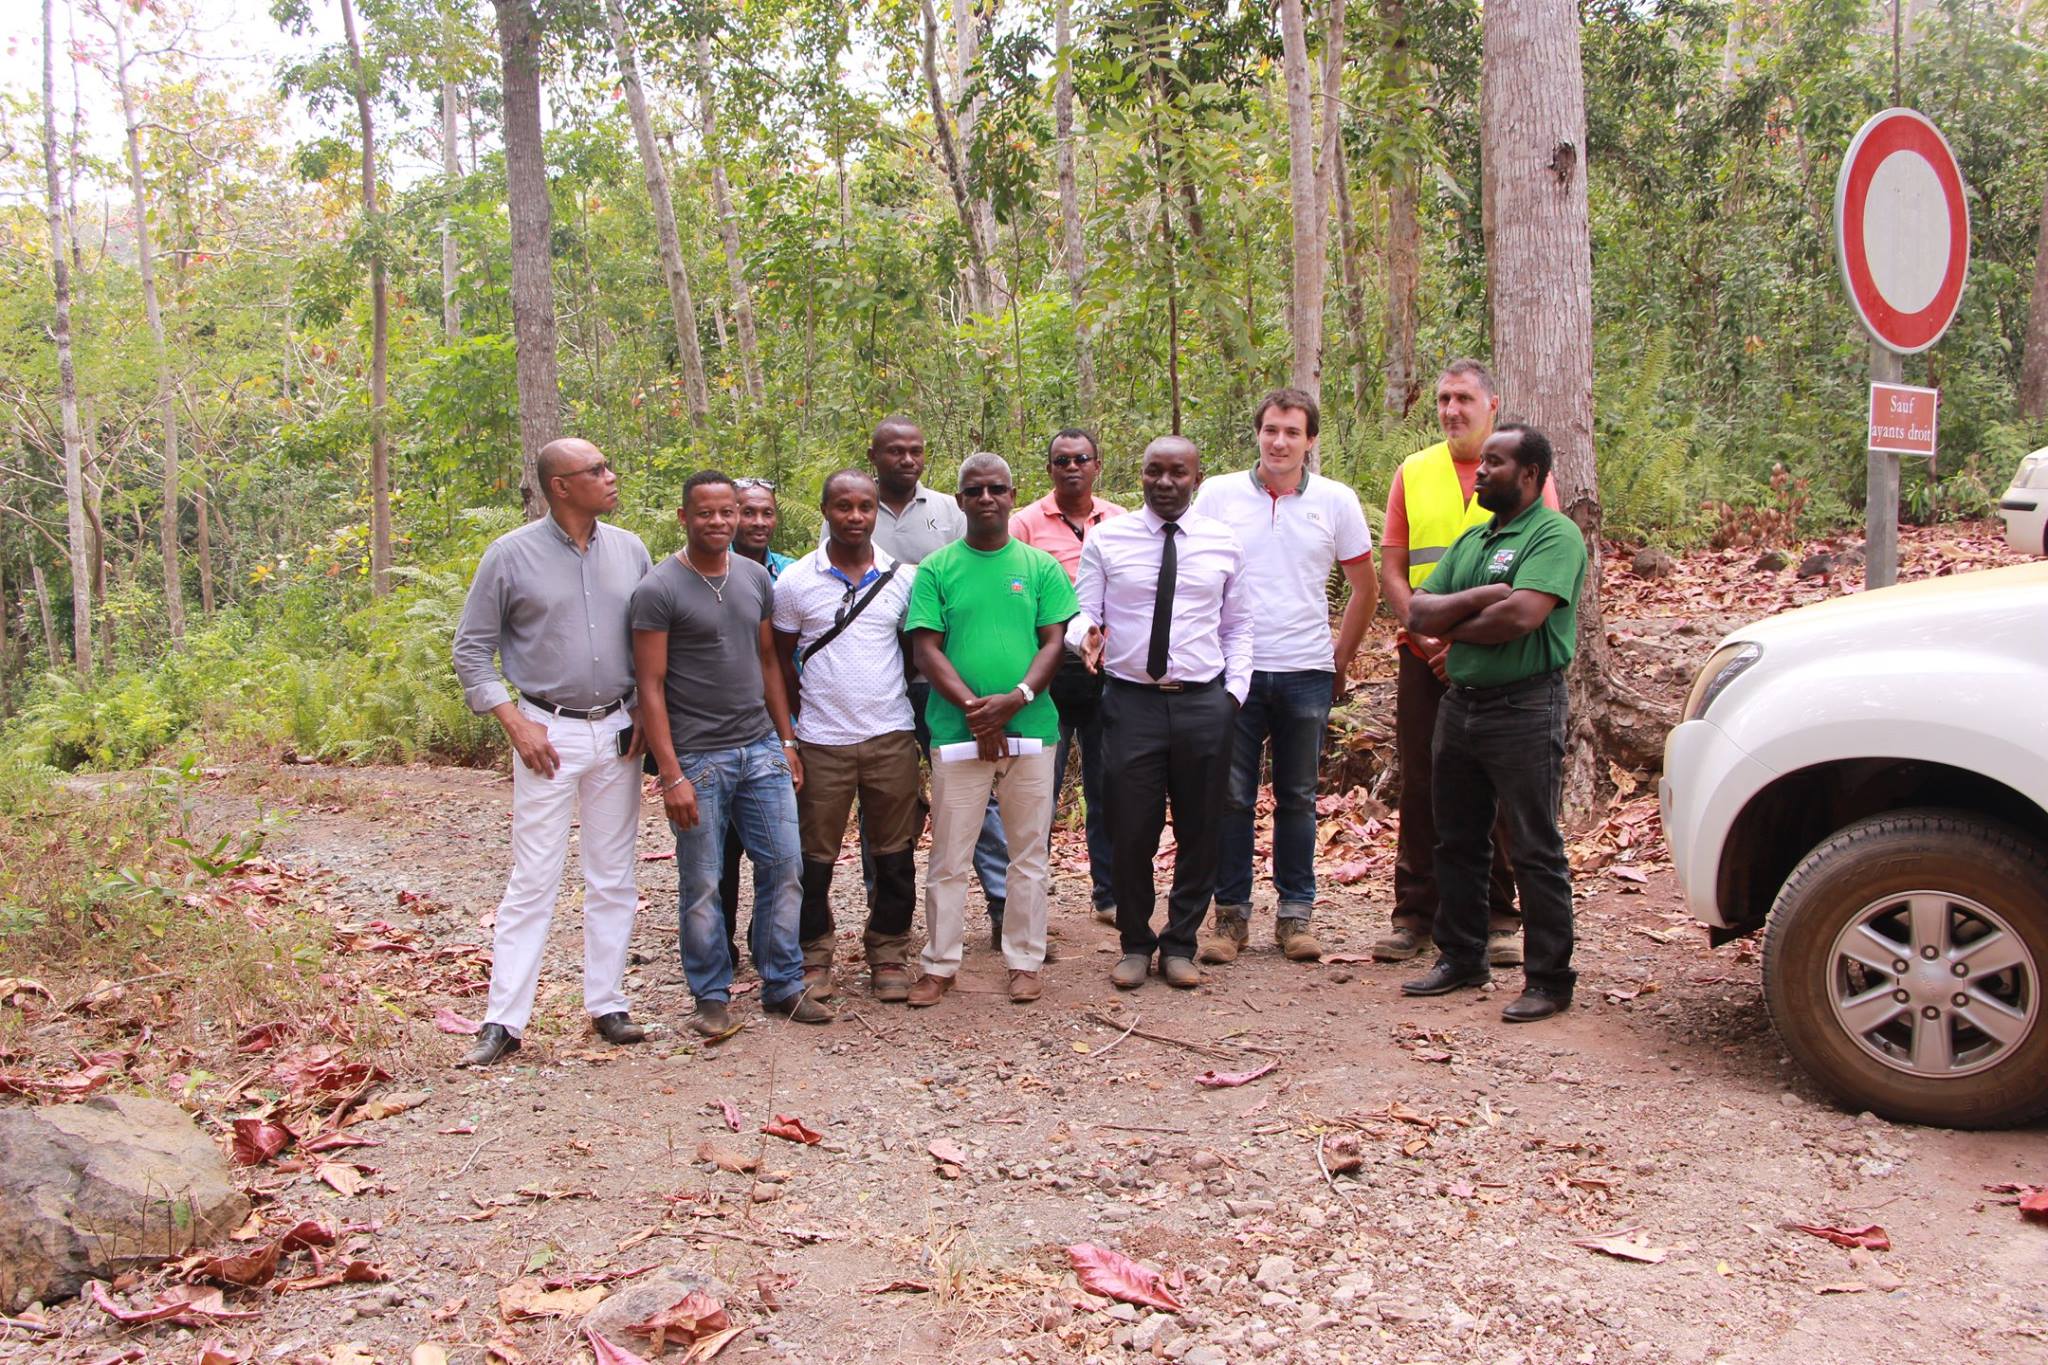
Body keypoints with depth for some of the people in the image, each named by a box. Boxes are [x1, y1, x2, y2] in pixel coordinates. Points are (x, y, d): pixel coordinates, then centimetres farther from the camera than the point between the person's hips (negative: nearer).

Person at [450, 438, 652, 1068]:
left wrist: (645, 713, 3)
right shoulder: (512, 554, -5)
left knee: (613, 878, 9)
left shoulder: (629, 550, 5)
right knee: (532, 880, -3)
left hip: (618, 731, 4)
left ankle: (606, 1003, 20)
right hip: (549, 732, -4)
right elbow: (472, 650, -1)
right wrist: (515, 723, -9)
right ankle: (503, 1021, 3)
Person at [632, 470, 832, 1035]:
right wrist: (671, 775, -14)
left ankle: (783, 985, 20)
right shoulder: (658, 588, -8)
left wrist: (787, 740, 12)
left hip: (762, 750, 5)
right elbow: (651, 685, -10)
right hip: (697, 757, -5)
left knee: (783, 866, 7)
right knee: (701, 883, 4)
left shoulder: (756, 577, 9)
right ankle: (712, 995, 19)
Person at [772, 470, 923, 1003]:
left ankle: (888, 953, 21)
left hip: (891, 736, 1)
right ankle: (814, 956, 21)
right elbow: (781, 657, 7)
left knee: (895, 853, 7)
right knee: (816, 856, 6)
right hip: (822, 741, -1)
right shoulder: (796, 580, -1)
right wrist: (799, 717, 4)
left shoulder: (903, 578, 2)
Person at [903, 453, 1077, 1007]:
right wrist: (972, 708, -14)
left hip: (1031, 729, 1)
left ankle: (1025, 960, 21)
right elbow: (926, 648, -2)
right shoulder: (936, 568, 4)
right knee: (948, 857, 5)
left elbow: (1054, 643, 1)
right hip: (956, 733, -1)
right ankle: (940, 964, 17)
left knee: (1029, 855, 9)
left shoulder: (1041, 567, 6)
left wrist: (1015, 699, -15)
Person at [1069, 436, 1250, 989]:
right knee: (1132, 831, 3)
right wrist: (1087, 634, -20)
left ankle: (1180, 944, 26)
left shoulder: (1224, 544, 7)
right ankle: (1135, 943, 24)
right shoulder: (1105, 540, 2)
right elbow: (1082, 612, 2)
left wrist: (1236, 689, 3)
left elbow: (1237, 626, 13)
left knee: (1199, 831, 9)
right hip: (1131, 701, -1)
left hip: (1204, 704, 2)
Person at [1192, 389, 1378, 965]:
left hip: (1307, 674, 1)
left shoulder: (1336, 501, 3)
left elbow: (1365, 588, 12)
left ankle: (1295, 913, 18)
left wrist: (1340, 658, 10)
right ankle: (1231, 914, 12)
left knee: (1298, 799, 8)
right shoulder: (1218, 494, 2)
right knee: (1232, 797, 2)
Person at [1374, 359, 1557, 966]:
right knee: (1420, 786, 5)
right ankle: (1414, 914, 14)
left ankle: (1497, 918, 12)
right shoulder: (1414, 472, 10)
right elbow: (1391, 569, 7)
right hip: (1425, 658, 2)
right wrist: (1428, 638, -8)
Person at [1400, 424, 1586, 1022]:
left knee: (1535, 850, -2)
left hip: (1524, 709, -8)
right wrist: (1478, 598, -13)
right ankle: (1460, 958, 27)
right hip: (1460, 703, 8)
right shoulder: (1470, 541, 16)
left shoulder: (1554, 534, -8)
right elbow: (1418, 612, 5)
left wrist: (1451, 625, -7)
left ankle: (1549, 980, 6)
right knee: (1457, 843, 14)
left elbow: (1521, 615, -24)